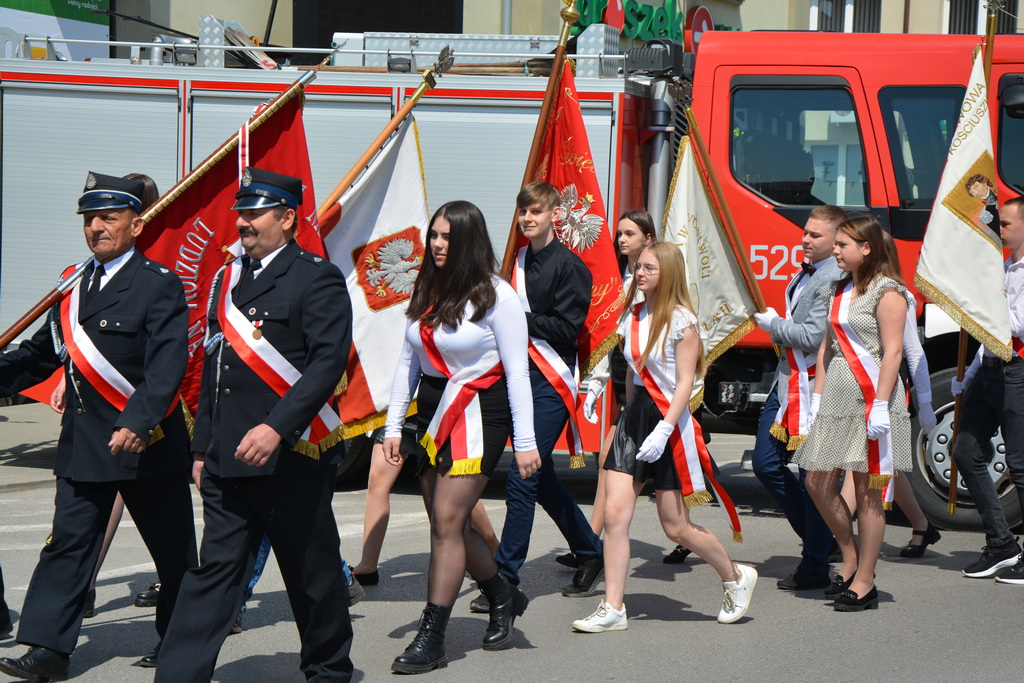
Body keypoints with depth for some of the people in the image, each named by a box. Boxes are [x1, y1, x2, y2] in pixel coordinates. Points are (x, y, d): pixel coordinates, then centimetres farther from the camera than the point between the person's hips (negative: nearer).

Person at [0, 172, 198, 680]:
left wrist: (138, 423, -32)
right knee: (68, 541, 0)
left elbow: (167, 367, -20)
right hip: (83, 442, 6)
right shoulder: (74, 286, 12)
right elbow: (42, 353, 19)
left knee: (172, 548, 7)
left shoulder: (159, 285, -10)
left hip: (145, 442, -6)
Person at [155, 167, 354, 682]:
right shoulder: (227, 279, 16)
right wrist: (202, 447, 17)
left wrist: (276, 428, -24)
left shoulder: (317, 278, -6)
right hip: (228, 463, 6)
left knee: (312, 573, 6)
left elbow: (328, 362, -16)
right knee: (214, 571, 4)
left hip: (292, 458, -6)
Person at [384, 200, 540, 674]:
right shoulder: (426, 293, 10)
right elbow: (408, 362, 14)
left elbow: (516, 371, -9)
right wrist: (392, 426, 10)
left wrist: (525, 441, -12)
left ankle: (431, 639, -9)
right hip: (433, 409, 7)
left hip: (479, 413, -7)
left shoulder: (495, 297, -9)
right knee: (448, 524, 9)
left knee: (447, 520, -11)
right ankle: (503, 597, 33)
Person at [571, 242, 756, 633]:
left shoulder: (681, 321, -11)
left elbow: (685, 383, -14)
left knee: (676, 527, 2)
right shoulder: (632, 317, 8)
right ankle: (612, 609, -3)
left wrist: (663, 430, -22)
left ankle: (736, 578, 25)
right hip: (635, 418, 6)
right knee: (614, 515, -6)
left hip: (670, 424, -6)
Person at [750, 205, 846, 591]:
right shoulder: (805, 272, 14)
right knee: (766, 464, 12)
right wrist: (775, 325, 11)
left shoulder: (835, 279, -17)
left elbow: (812, 337, -21)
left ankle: (815, 567, 9)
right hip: (787, 381, 10)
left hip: (814, 387, -10)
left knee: (813, 478, -2)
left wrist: (771, 323, -8)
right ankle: (817, 539, 26)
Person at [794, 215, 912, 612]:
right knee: (818, 483, 5)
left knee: (868, 491, -2)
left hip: (872, 397, -8)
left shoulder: (886, 292, -8)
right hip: (836, 399, 8)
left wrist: (880, 406, -19)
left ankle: (864, 583, 5)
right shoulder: (838, 290, 16)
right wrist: (817, 396, 11)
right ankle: (851, 560, 23)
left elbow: (893, 351, -13)